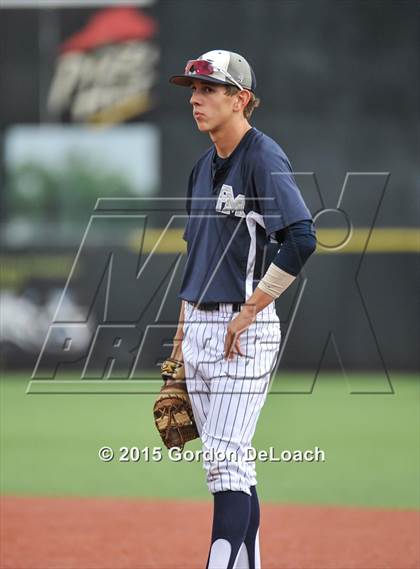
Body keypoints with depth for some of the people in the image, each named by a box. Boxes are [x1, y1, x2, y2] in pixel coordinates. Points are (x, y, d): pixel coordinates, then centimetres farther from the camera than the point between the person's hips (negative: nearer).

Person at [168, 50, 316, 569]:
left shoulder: (263, 160, -12)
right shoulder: (204, 167, 15)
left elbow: (301, 238, -25)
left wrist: (250, 311, -21)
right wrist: (181, 337, 18)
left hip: (244, 330, -9)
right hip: (200, 327, 9)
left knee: (226, 462, -13)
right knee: (226, 466, 10)